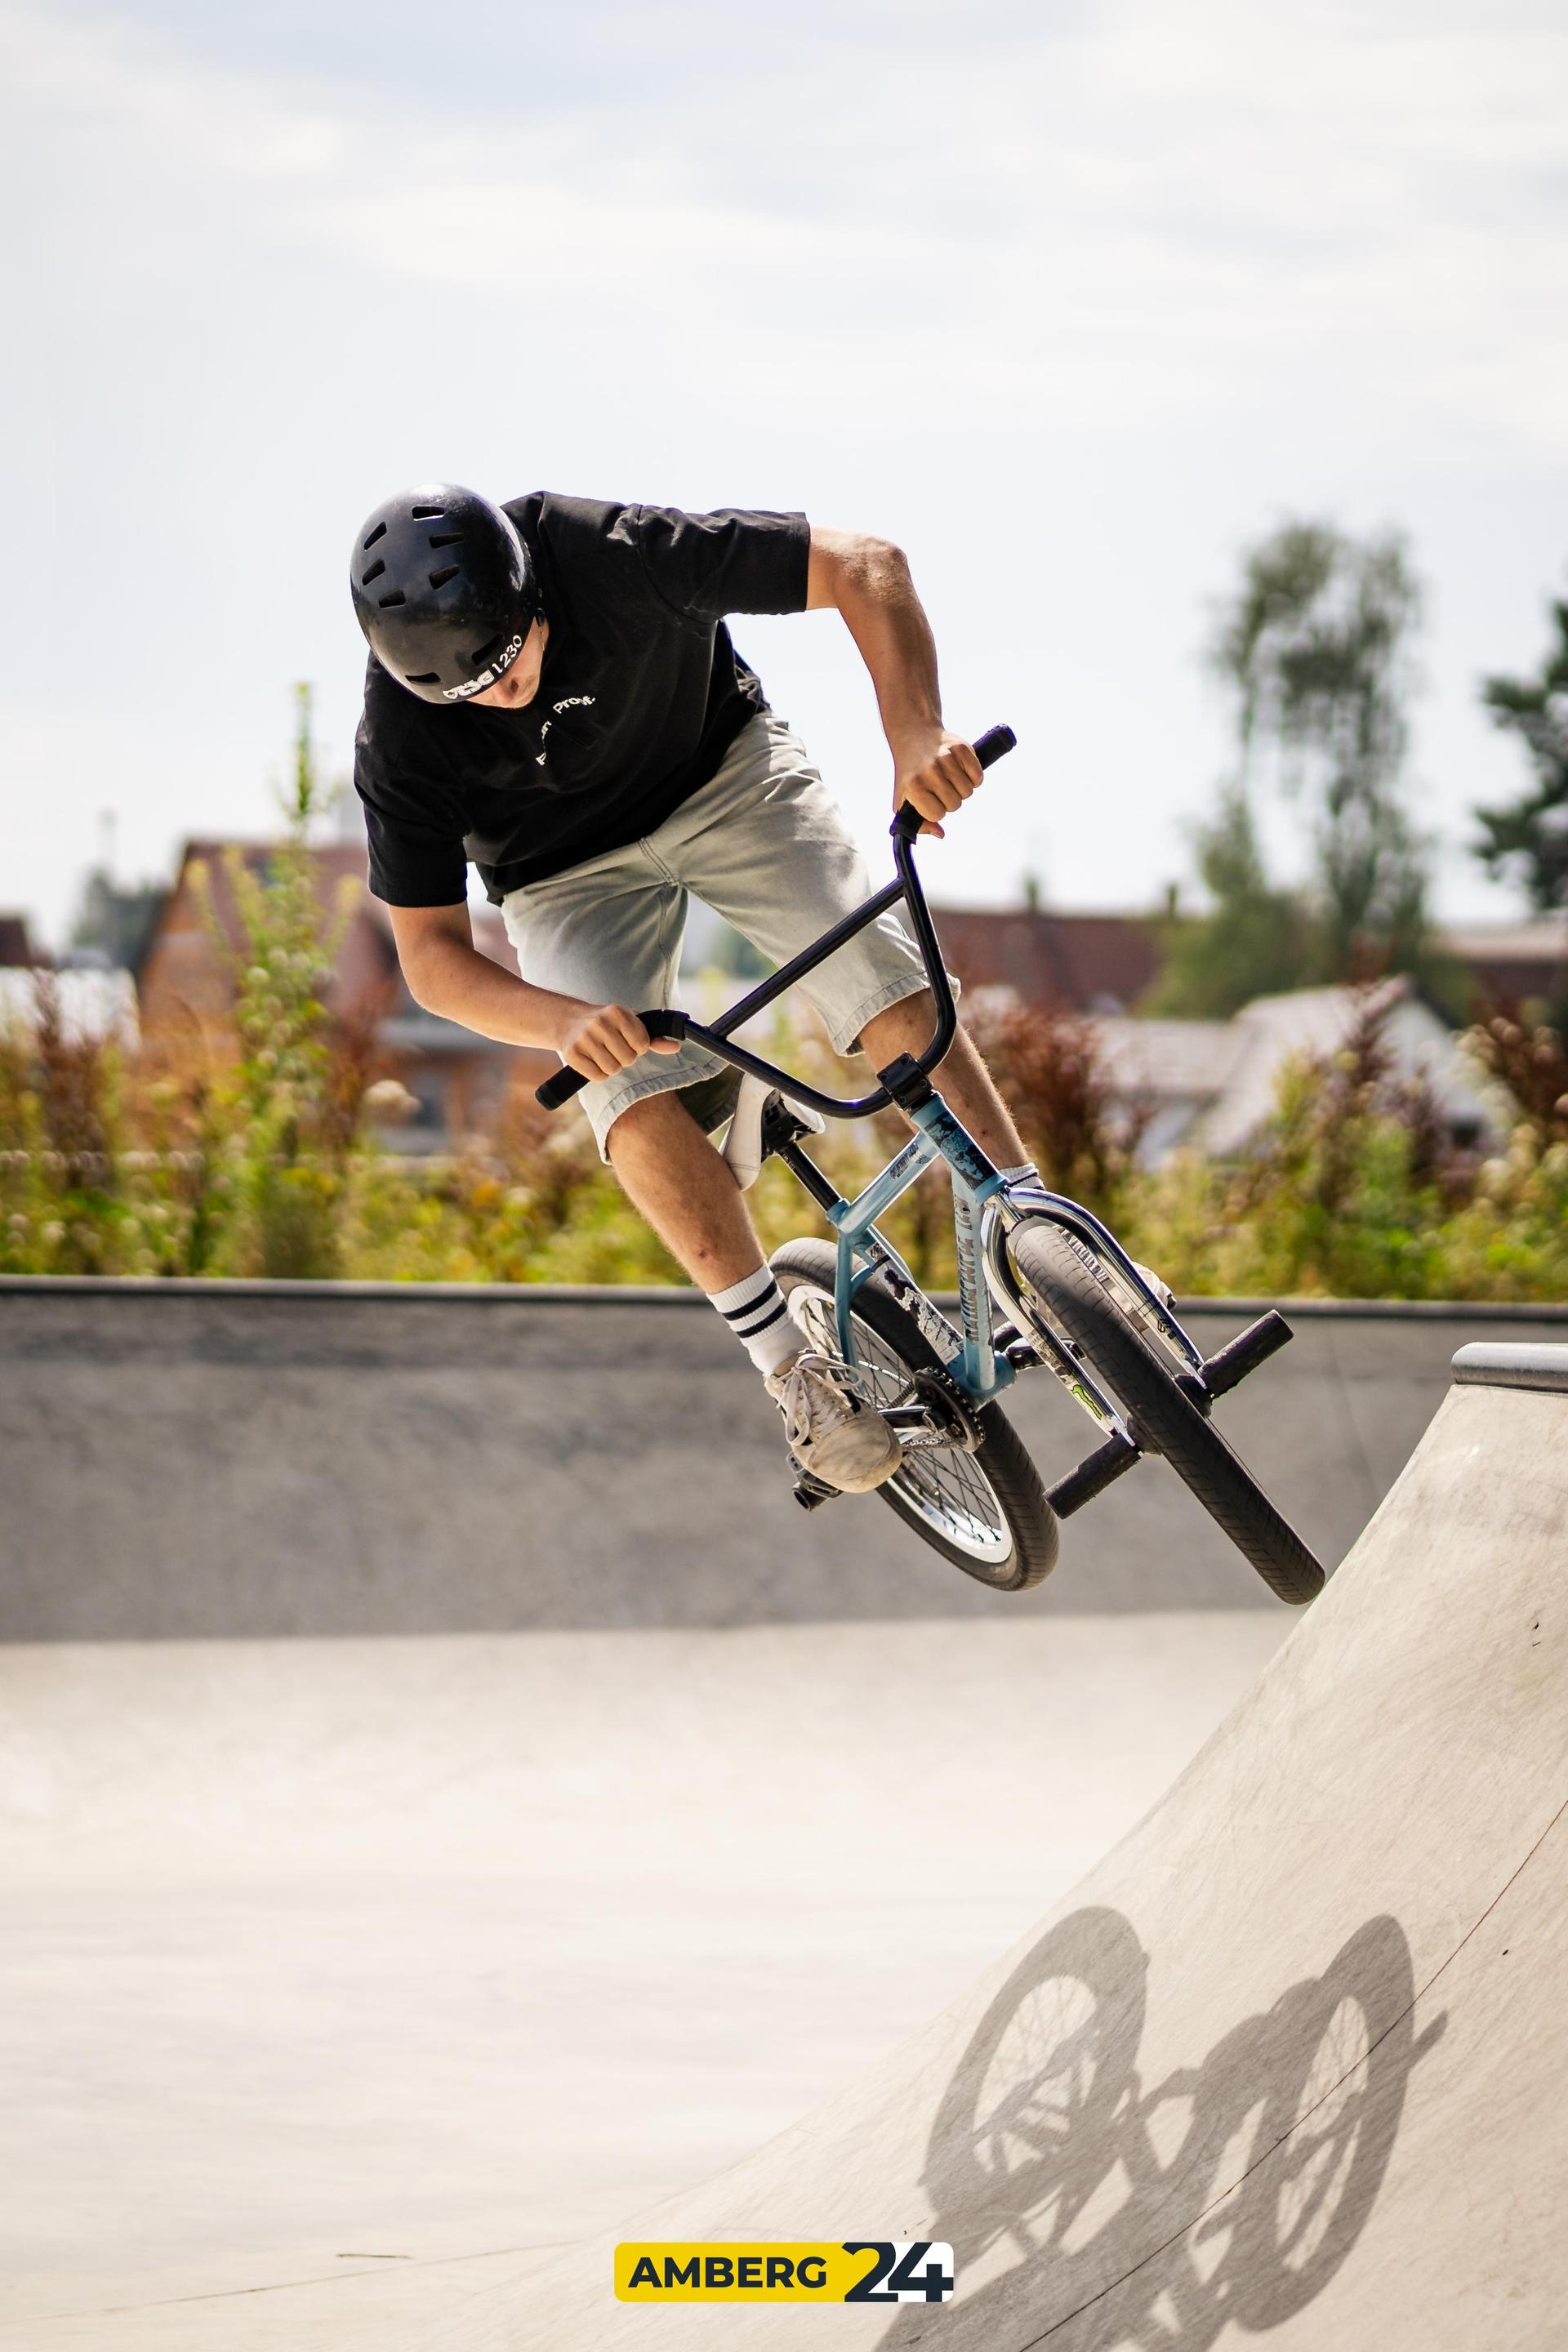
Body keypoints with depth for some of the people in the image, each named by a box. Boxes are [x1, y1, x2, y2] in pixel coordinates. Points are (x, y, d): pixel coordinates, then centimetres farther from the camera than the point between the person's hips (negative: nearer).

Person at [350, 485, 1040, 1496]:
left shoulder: (615, 555, -35)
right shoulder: (401, 742, -30)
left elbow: (868, 567, -32)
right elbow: (432, 957, -23)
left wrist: (917, 738, -47)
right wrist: (566, 1020, -43)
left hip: (725, 768, 0)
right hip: (569, 873, 0)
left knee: (896, 996, -19)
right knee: (641, 1112, -22)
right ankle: (794, 1367, -7)